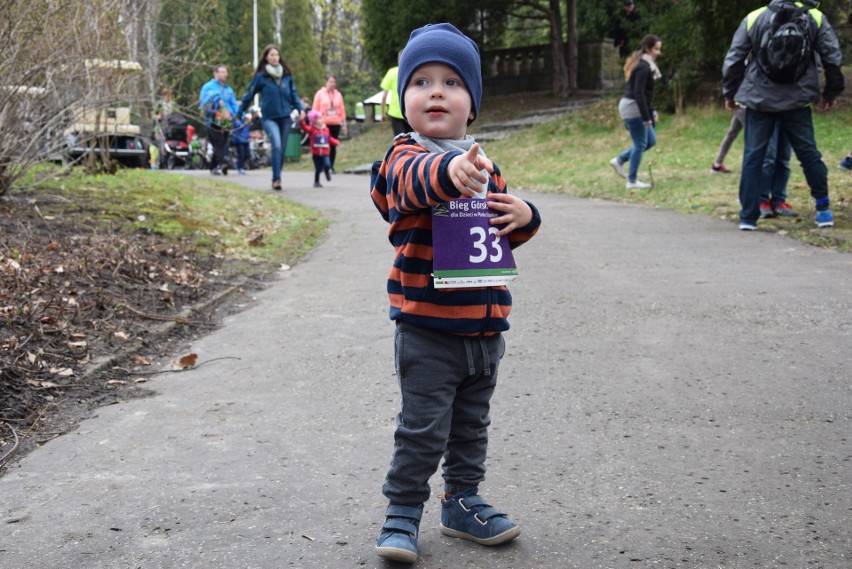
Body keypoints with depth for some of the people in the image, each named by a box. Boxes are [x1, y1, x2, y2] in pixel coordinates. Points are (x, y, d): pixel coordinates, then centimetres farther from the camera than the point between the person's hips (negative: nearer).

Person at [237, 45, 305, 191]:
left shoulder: (287, 75, 7)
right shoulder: (261, 76, -3)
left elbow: (293, 93, 16)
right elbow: (249, 94, 4)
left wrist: (300, 108, 2)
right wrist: (239, 113, 7)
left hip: (285, 117, 4)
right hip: (269, 117, -4)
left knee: (281, 149, 7)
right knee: (276, 146, -22)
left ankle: (276, 179, 19)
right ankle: (276, 179, -22)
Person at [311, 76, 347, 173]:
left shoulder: (338, 95, 10)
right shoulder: (320, 93, 4)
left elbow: (342, 110, 10)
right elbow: (315, 109, 4)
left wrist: (344, 124, 8)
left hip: (336, 124, 2)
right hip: (323, 124, -2)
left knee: (333, 146, 2)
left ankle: (331, 166, 10)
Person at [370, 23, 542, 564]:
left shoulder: (484, 165, 10)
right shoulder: (404, 156, -12)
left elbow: (509, 230, 20)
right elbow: (417, 179, -37)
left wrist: (524, 215, -4)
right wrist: (449, 170, -60)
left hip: (484, 324, 7)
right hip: (427, 327, -6)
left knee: (472, 424, 19)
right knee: (423, 429, -1)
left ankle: (463, 502, 35)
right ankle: (403, 511, 17)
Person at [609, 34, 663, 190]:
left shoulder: (644, 65, 14)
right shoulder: (643, 67, -17)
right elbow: (639, 94, -23)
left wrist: (651, 111, 20)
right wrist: (646, 117, -23)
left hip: (635, 107, 10)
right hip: (633, 107, -10)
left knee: (651, 140, 14)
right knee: (640, 144, -4)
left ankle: (619, 161, 17)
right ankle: (632, 181, 3)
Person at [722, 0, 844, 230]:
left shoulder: (753, 19, 0)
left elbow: (733, 60, 2)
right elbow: (832, 58, 5)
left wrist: (730, 93, 14)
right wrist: (831, 92, 17)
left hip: (759, 99, -1)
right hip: (797, 100, 1)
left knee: (753, 157, 3)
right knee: (808, 153, 11)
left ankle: (748, 216, 3)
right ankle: (823, 210, 14)